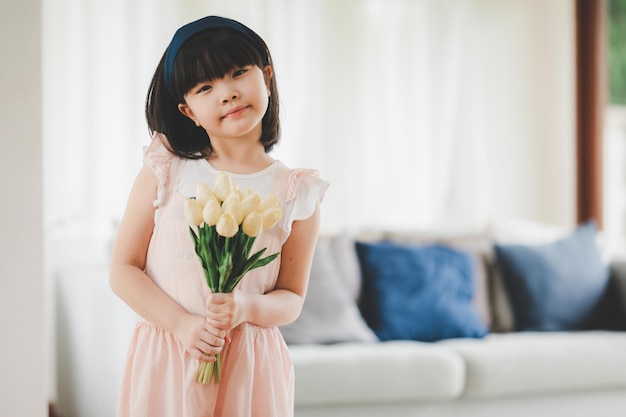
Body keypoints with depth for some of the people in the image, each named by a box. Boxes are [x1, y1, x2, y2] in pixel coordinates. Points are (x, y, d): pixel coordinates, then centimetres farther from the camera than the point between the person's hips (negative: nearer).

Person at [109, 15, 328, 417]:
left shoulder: (296, 192, -3)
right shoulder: (165, 170, -4)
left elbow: (292, 298, 3)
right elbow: (124, 269, -3)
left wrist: (247, 307, -18)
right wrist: (182, 324, -16)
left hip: (249, 365, 0)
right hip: (165, 358, 0)